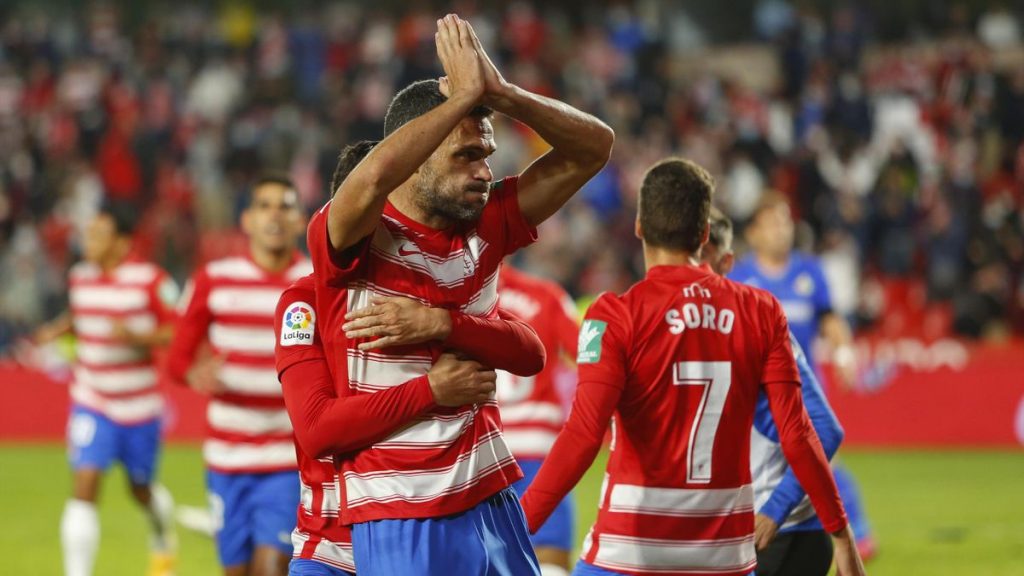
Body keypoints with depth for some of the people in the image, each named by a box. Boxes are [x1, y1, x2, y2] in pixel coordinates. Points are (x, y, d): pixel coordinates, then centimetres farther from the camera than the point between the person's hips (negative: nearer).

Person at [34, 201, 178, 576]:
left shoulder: (150, 281, -14)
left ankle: (163, 539, 52)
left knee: (142, 490, 17)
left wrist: (135, 336, -26)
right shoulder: (80, 277, 1)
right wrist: (56, 331, 1)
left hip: (139, 405, -2)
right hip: (91, 404, 2)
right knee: (84, 485, -16)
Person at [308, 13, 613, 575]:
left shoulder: (484, 228, 6)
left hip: (490, 502, 6)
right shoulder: (356, 239, -10)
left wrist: (500, 94, -10)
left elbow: (593, 146, 6)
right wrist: (466, 94, -20)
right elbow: (372, 179, -33)